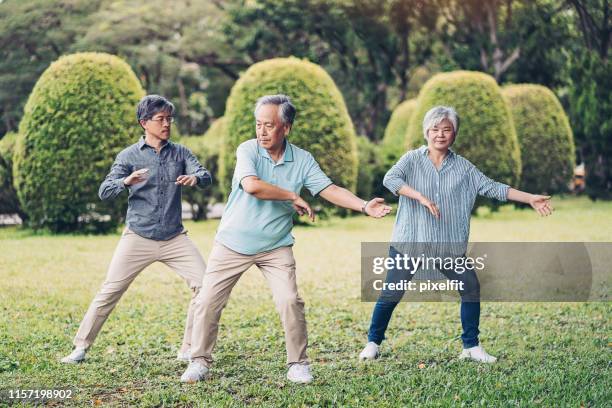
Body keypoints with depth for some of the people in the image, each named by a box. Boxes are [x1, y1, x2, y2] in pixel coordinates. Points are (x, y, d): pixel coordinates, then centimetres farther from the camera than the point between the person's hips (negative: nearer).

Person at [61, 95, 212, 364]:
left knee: (205, 284, -8)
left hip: (175, 238, 2)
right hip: (138, 238, -2)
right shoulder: (129, 156, -1)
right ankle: (81, 347, 9)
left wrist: (195, 178, -33)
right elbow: (104, 192, -10)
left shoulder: (180, 153, 6)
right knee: (110, 291, -4)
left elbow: (205, 176, -8)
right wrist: (127, 181, -31)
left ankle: (189, 349, 4)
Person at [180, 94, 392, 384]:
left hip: (276, 247, 1)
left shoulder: (303, 160, -3)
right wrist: (294, 197, -19)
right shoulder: (248, 150, -12)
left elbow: (330, 190, -8)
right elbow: (252, 186, -29)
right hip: (233, 242, -1)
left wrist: (364, 206, -23)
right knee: (207, 301, -2)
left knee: (290, 301, -11)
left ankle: (298, 364, 5)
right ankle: (200, 362, 14)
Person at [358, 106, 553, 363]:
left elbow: (492, 188, 4)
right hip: (409, 243, -3)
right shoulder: (412, 159, -1)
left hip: (449, 245, 3)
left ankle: (471, 347, 13)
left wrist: (530, 199, -3)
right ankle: (373, 343, 15)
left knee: (471, 289, -2)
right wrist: (421, 197, -31)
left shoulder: (463, 167, 7)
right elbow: (390, 179, -19)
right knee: (391, 294, -3)